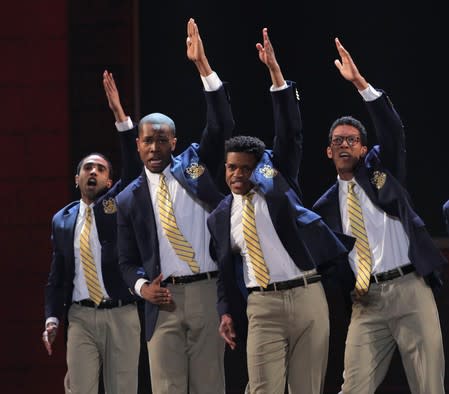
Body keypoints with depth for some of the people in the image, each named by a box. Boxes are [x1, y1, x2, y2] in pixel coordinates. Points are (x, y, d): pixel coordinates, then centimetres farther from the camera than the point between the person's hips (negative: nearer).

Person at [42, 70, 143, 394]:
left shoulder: (118, 203, 6)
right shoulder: (62, 220, 12)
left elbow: (135, 168, -9)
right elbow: (57, 276, 15)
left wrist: (119, 112, -16)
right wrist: (52, 318, 2)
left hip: (121, 315, -1)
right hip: (81, 317, 1)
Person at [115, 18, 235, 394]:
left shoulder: (195, 164, 8)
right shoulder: (129, 199, 10)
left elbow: (222, 125, -5)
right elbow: (128, 260, 15)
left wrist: (203, 65, -13)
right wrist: (142, 286, -7)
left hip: (208, 291, -1)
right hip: (163, 300, 1)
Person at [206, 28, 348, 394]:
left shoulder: (278, 181, 7)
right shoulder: (221, 216, 14)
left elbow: (290, 133, -3)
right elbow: (225, 270, 18)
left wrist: (275, 72, -12)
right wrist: (226, 312, 3)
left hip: (307, 296, -1)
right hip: (263, 306, 1)